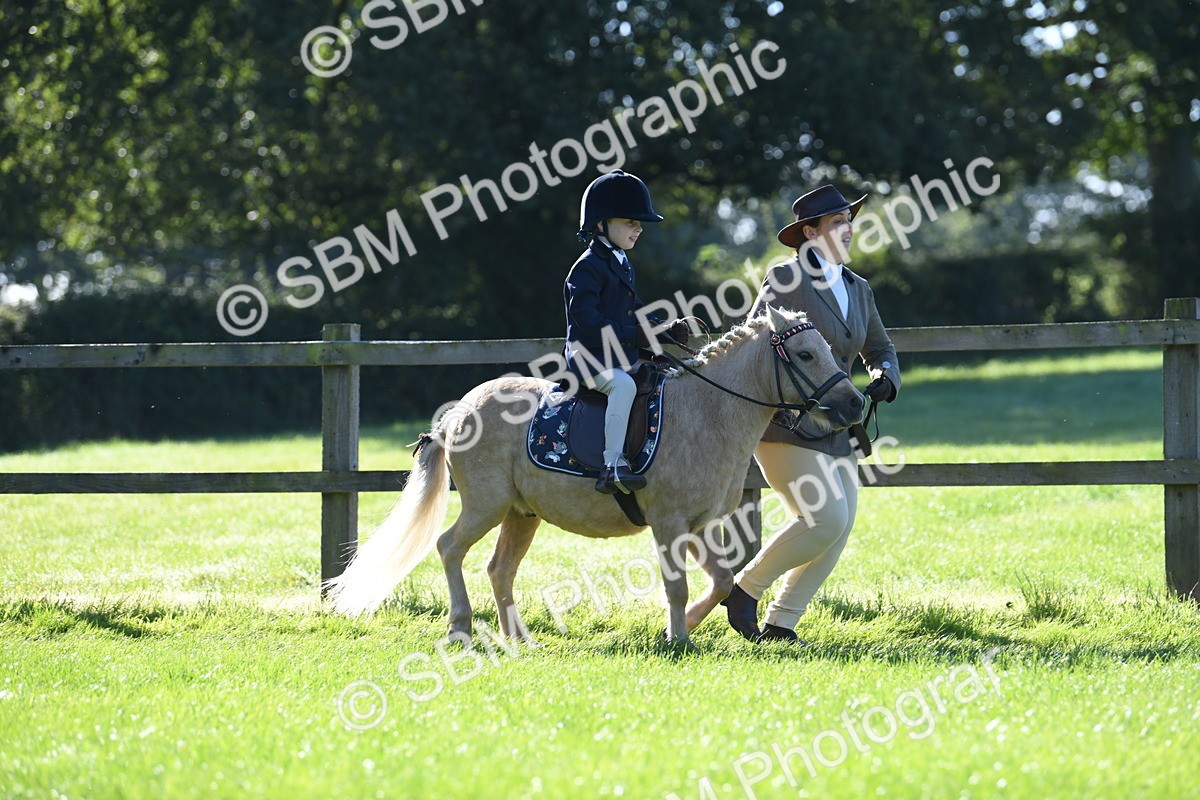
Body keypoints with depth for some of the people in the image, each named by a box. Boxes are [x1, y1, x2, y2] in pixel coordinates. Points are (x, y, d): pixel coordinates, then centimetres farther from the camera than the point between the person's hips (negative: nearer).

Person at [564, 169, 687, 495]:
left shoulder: (623, 266, 19)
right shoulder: (588, 267, -11)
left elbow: (635, 311, 25)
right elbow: (587, 318, -21)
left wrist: (666, 330, 6)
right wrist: (634, 335, -25)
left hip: (623, 356, 10)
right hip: (590, 357, -10)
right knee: (623, 384, -36)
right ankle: (613, 465, -42)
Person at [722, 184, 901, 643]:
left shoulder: (858, 289, 15)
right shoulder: (785, 280, -6)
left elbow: (879, 348, 25)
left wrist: (884, 378, 2)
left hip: (834, 431, 8)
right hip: (786, 427, -8)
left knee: (838, 532, 1)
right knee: (826, 520, -18)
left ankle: (779, 624, 9)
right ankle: (744, 590, -1)